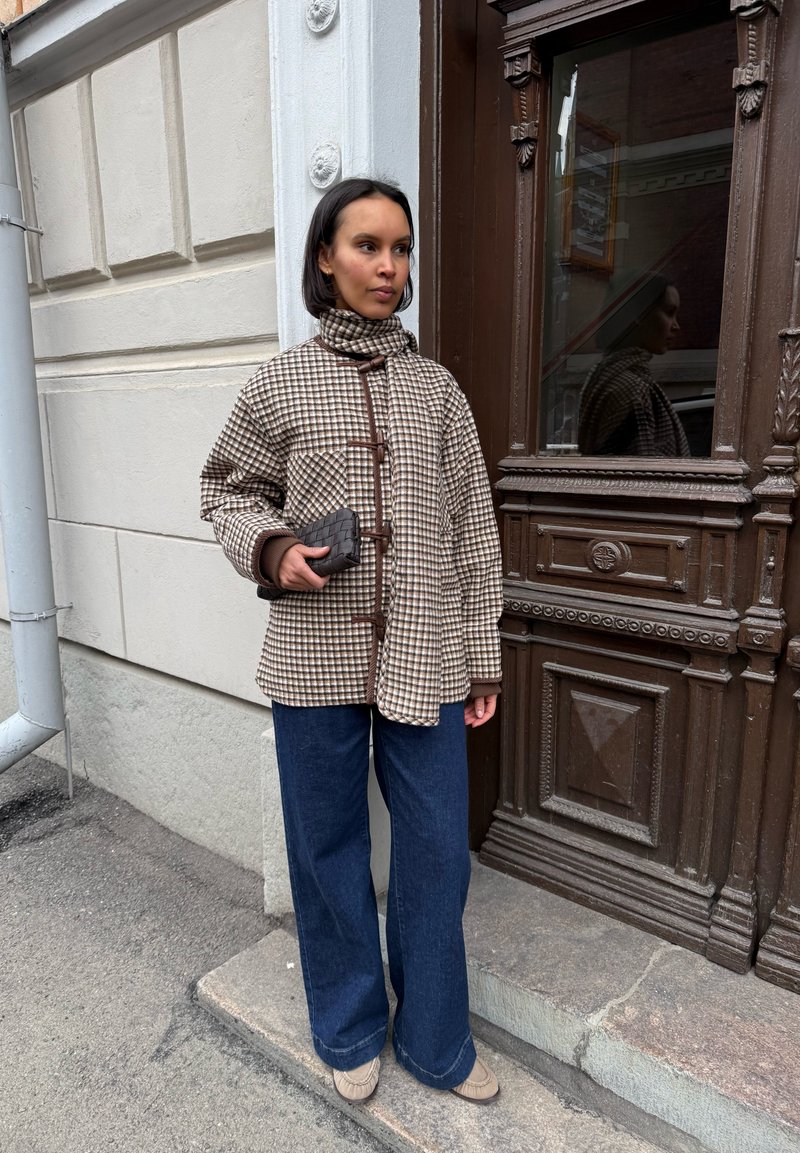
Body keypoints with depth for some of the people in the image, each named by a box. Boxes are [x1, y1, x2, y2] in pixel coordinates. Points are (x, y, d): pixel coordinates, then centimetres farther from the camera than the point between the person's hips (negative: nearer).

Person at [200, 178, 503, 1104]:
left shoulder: (438, 391, 5)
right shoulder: (279, 386, 1)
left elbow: (472, 535, 5)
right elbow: (229, 493, 11)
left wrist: (481, 659, 5)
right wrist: (272, 550, -11)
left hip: (424, 663, 2)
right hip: (316, 661, -1)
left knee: (436, 855, 10)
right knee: (328, 851, 13)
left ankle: (435, 1042, 36)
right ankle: (351, 1032, 39)